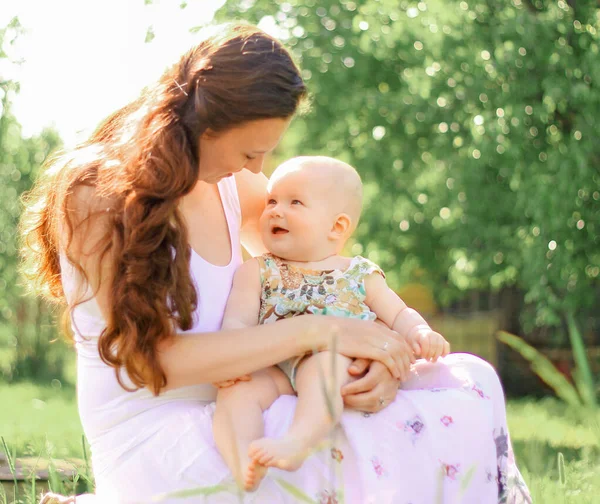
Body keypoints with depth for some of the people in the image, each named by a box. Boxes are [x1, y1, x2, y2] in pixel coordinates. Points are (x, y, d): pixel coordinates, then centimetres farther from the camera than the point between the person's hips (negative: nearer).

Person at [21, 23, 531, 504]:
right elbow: (157, 359, -19)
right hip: (159, 442, -7)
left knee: (467, 381, -8)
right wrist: (318, 331, -22)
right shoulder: (93, 197, -12)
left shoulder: (233, 186, 8)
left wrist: (379, 358, -12)